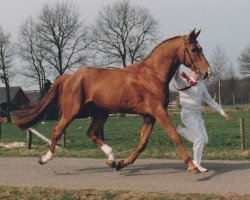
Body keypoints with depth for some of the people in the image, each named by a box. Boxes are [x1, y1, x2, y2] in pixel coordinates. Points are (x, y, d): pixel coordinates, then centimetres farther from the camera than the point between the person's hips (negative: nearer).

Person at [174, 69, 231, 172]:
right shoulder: (183, 81, -7)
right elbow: (176, 75, -28)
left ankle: (181, 130, 20)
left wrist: (222, 112, 17)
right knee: (200, 138, -14)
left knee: (205, 140, 1)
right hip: (187, 113, -7)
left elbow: (210, 100, 18)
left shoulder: (202, 85, 11)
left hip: (198, 114, 7)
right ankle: (196, 164, 1)